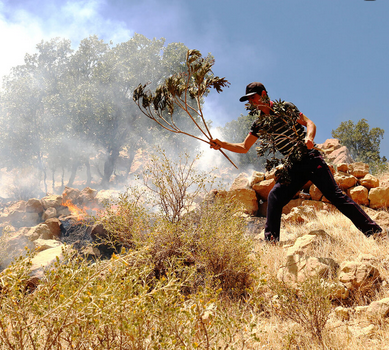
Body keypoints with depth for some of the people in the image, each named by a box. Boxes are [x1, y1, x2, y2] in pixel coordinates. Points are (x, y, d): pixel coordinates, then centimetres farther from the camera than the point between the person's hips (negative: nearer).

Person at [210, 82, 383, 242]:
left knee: (335, 195, -11)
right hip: (294, 167, 5)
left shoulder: (285, 107, -3)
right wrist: (222, 144, -1)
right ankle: (271, 240, -4)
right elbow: (244, 147, 14)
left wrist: (309, 137, -30)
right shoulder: (259, 124, 10)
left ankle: (372, 229, -7)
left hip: (311, 159, -5)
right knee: (274, 197, -11)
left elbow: (309, 122, -8)